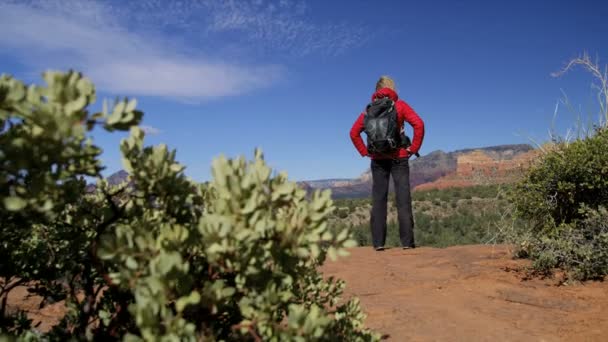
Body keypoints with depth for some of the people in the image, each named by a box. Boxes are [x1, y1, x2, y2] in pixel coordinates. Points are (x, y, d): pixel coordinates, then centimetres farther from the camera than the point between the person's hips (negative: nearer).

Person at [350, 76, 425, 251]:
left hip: (378, 159, 2)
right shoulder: (400, 105, 0)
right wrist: (413, 148, -5)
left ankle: (378, 242, 3)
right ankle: (407, 241, -2)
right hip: (399, 157, -2)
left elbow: (354, 132, 5)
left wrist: (365, 152, 7)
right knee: (403, 199, 0)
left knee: (378, 200, 4)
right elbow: (419, 124, -11)